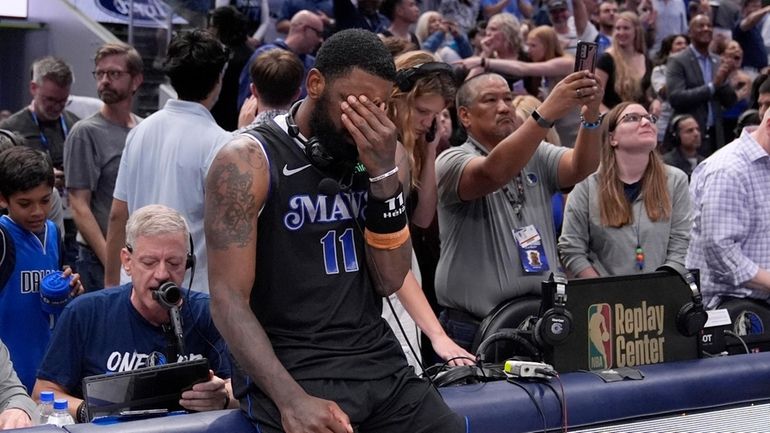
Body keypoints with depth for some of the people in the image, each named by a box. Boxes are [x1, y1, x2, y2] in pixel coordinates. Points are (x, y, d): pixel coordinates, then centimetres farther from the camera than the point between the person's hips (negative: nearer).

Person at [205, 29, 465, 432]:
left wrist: (385, 173, -9)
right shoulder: (249, 161, -7)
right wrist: (291, 399, -25)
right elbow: (228, 299, -13)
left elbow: (390, 281, 3)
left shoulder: (367, 159, 9)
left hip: (380, 363, 5)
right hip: (290, 369, -5)